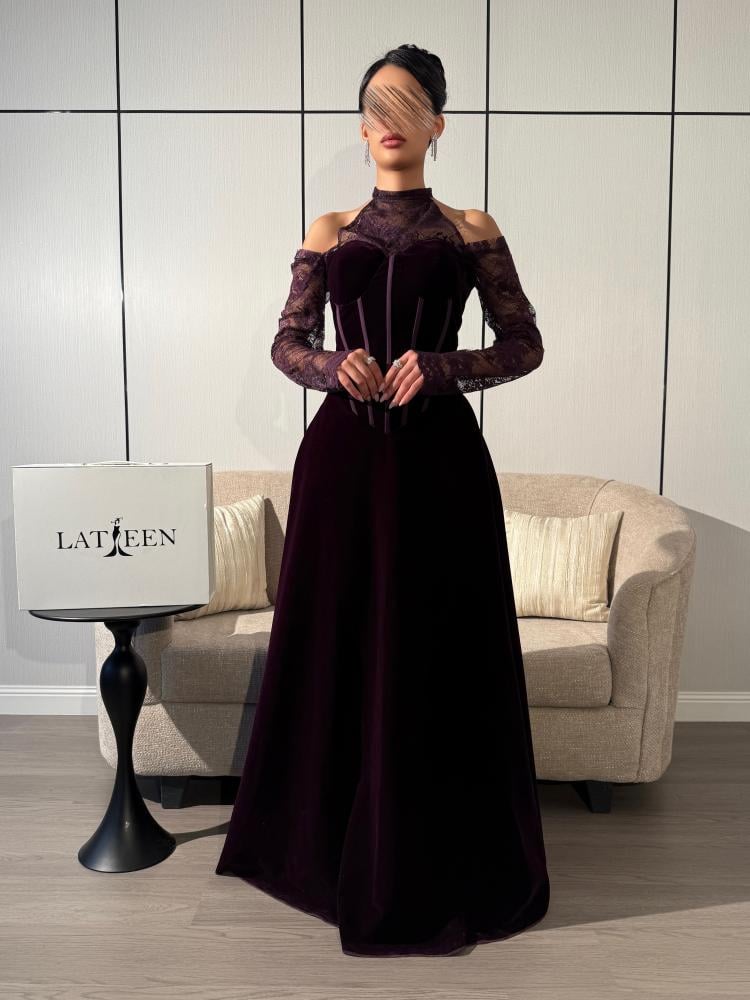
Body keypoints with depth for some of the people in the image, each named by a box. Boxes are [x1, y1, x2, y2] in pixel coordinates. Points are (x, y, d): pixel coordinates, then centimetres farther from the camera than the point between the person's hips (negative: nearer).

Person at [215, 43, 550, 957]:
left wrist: (439, 367, -12)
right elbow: (286, 344, 12)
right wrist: (333, 366, -10)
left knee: (437, 650, 1)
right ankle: (333, 843, 27)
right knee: (339, 643, 6)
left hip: (439, 454, -1)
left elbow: (525, 346, 4)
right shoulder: (328, 234, 12)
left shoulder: (472, 231, 7)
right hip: (344, 452, 2)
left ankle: (438, 864, 21)